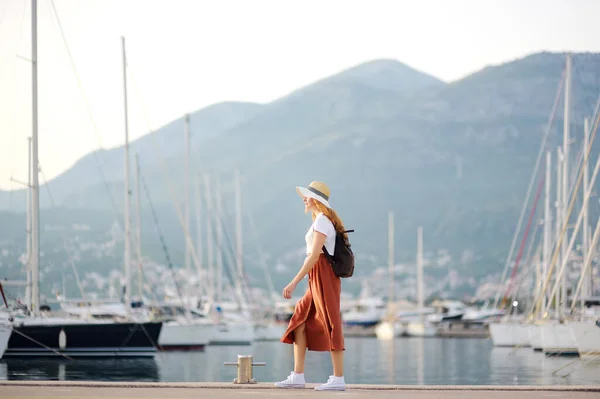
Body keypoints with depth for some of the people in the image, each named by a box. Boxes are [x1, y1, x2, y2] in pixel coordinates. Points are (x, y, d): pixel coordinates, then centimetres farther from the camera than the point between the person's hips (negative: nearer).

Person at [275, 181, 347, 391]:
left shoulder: (322, 221, -13)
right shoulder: (323, 220, 17)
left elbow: (314, 255, -21)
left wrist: (294, 282, -23)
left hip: (323, 276, -10)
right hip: (317, 279, 10)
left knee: (330, 326, -6)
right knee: (299, 321, 8)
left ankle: (338, 379, -2)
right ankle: (297, 376, 8)